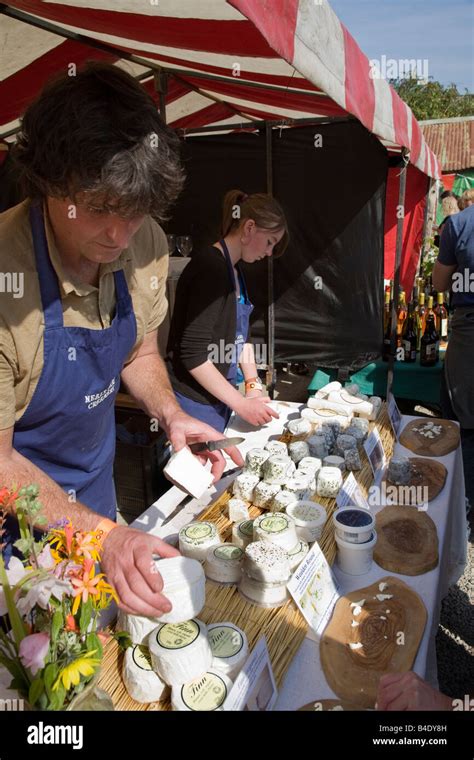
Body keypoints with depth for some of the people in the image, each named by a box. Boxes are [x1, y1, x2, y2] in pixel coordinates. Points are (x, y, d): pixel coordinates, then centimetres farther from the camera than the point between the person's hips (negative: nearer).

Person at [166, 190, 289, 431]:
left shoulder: (234, 270, 10)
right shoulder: (211, 268, -20)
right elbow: (193, 354, -24)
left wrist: (254, 386, 3)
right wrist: (240, 403, -19)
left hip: (218, 400, 9)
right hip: (194, 402, -9)